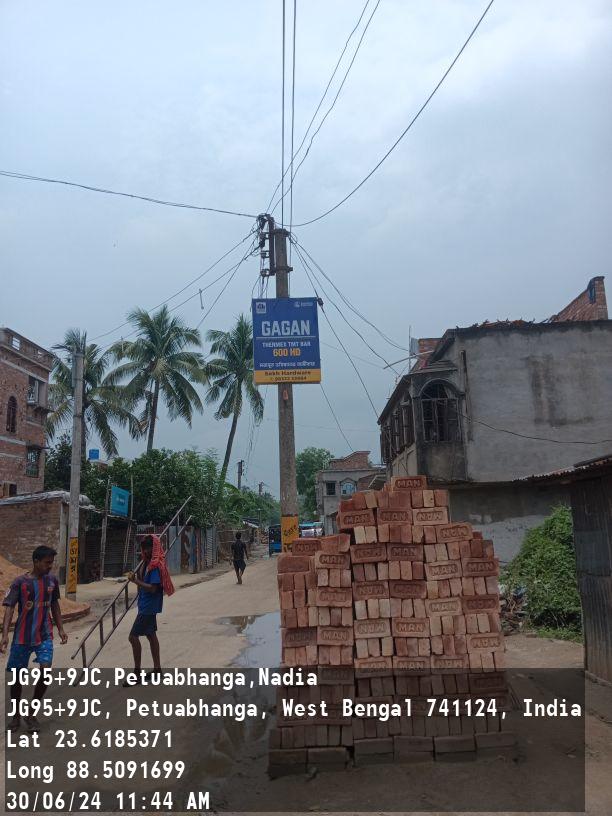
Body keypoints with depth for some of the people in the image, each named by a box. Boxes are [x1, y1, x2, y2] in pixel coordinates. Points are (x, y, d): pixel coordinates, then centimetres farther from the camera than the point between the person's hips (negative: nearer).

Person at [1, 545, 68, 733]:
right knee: (17, 677, 9)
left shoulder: (52, 581, 0)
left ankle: (31, 713, 11)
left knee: (45, 673, -11)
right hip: (22, 637, -2)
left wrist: (60, 629, 12)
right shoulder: (20, 582, -12)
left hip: (45, 636, 2)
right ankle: (16, 715, 31)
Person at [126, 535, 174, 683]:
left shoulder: (156, 565, -20)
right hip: (146, 605, 9)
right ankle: (157, 668, 26)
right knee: (150, 635, 16)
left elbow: (153, 588, -25)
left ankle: (137, 674, 1)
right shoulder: (146, 562, 8)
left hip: (149, 606, -9)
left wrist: (136, 581, -24)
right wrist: (136, 577, -3)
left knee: (133, 636, -7)